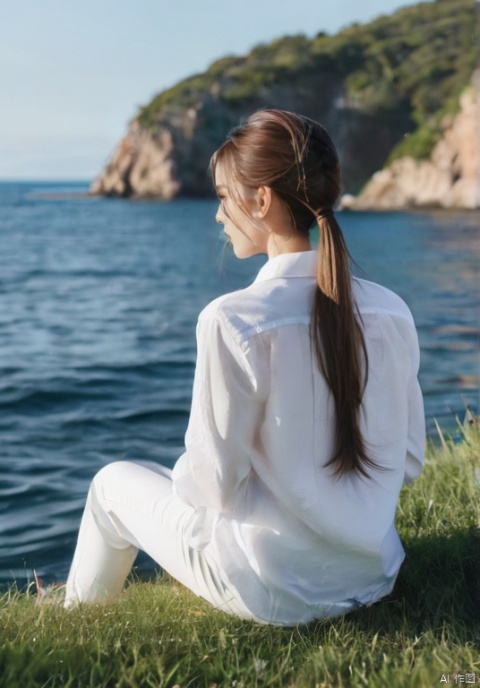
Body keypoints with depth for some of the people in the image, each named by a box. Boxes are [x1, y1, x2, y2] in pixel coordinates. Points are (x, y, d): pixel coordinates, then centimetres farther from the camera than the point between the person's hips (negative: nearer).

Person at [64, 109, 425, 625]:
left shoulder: (232, 321, -24)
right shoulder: (392, 312, -7)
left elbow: (217, 484, -17)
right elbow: (407, 464, 1)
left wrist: (182, 477, 5)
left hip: (275, 594, -5)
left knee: (114, 482, 20)